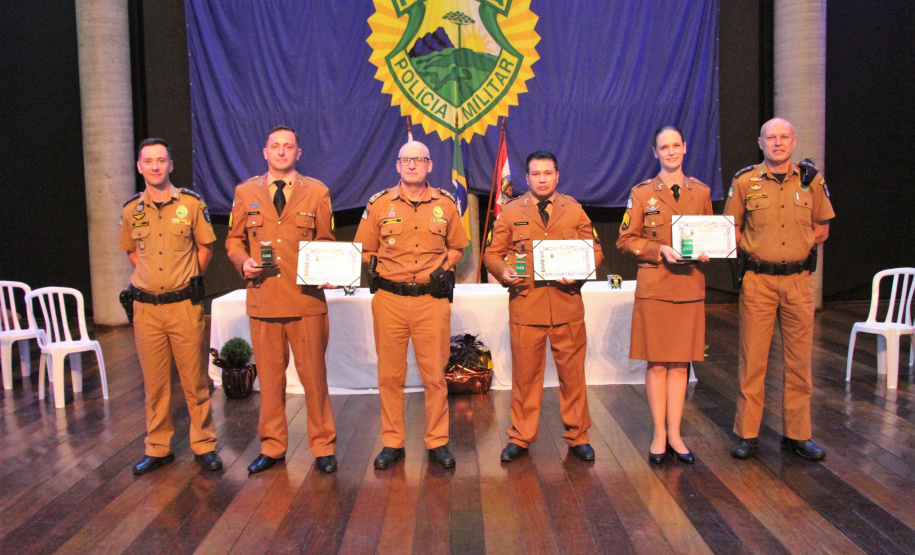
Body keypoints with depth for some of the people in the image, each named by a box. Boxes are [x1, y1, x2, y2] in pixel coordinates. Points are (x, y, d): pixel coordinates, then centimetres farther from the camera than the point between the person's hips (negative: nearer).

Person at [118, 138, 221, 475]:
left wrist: (187, 278, 6)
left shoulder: (191, 203, -1)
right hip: (146, 307, 2)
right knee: (154, 381, 10)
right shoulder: (130, 211, 6)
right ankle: (157, 448, 22)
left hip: (184, 305, -2)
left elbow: (205, 247, 8)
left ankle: (203, 445, 16)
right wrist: (150, 277, 12)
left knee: (194, 379, 4)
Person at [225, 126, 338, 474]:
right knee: (269, 377, 9)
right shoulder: (245, 192, 11)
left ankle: (323, 446, 16)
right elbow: (234, 240, 16)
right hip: (262, 298, 2)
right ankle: (272, 447, 23)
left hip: (306, 299, -1)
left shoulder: (317, 192, 7)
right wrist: (243, 261, -4)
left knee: (314, 374, 2)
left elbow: (326, 243, 9)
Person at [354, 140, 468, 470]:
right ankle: (392, 443, 19)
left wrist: (446, 268, 1)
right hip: (389, 299, 0)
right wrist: (375, 267, -3)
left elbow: (456, 246, 17)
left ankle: (437, 442, 18)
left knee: (435, 374, 4)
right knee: (390, 374, 6)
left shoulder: (445, 204, 8)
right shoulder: (379, 204, 6)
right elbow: (365, 249, 13)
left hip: (432, 299, 0)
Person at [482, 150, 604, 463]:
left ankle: (577, 436, 22)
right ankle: (521, 437, 21)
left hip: (567, 304, 1)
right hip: (525, 304, -1)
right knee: (525, 374, 6)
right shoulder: (511, 212, 8)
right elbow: (492, 253, 8)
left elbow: (594, 252, 10)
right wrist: (504, 272, -13)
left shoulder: (575, 211, 11)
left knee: (572, 373, 7)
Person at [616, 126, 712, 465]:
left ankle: (675, 434, 16)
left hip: (690, 287, 3)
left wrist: (705, 252, -2)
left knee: (680, 361, 6)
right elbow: (625, 240, 0)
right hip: (653, 287, -2)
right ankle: (659, 434, 11)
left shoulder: (701, 192, 11)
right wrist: (661, 251, -14)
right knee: (657, 362, 0)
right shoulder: (642, 193, 2)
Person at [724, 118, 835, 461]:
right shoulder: (745, 181, 0)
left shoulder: (811, 180, 5)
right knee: (752, 358, 3)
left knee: (799, 360, 8)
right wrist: (752, 251, -5)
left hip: (799, 280, 2)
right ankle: (747, 434, 14)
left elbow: (822, 227, 14)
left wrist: (803, 245, 1)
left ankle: (797, 434, 20)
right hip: (758, 281, -2)